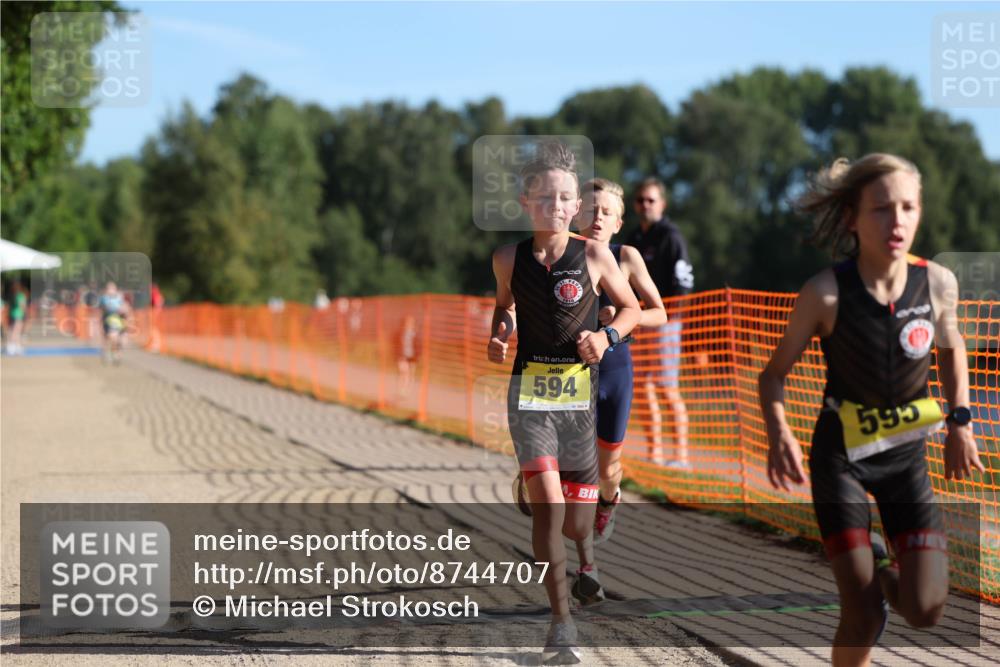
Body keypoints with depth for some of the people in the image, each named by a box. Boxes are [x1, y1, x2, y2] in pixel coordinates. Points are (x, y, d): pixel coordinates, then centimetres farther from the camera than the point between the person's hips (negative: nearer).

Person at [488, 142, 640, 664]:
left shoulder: (594, 256, -3)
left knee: (577, 526, 4)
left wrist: (606, 336, -9)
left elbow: (631, 308, 9)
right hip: (529, 391, 0)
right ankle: (561, 622, -7)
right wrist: (498, 336, 3)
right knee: (547, 507, -18)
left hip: (580, 392, 0)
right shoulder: (509, 258, 2)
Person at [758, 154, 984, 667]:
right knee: (864, 617, -9)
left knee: (925, 610, -8)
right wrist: (779, 435, -26)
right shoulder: (826, 293, -20)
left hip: (906, 456, 3)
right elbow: (775, 374, -8)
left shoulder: (938, 283, -12)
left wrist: (959, 423, 3)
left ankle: (880, 566, 27)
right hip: (841, 456, -3)